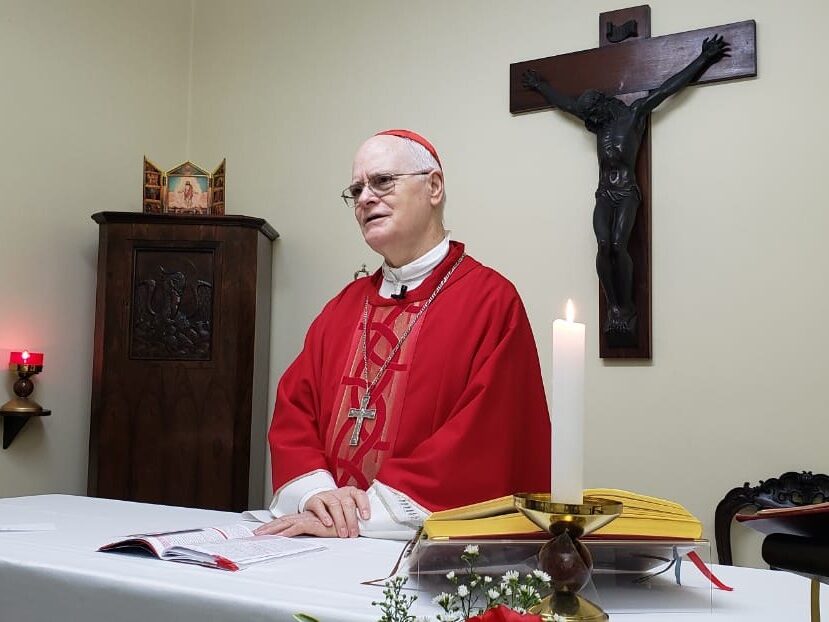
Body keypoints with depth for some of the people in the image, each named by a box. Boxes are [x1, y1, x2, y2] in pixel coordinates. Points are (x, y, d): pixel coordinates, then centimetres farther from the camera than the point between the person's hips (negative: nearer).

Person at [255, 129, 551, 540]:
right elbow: (294, 411, 10)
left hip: (440, 542, -4)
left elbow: (485, 440, -13)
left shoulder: (492, 301, -5)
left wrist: (369, 512, -17)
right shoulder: (343, 306, 14)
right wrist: (316, 492, -9)